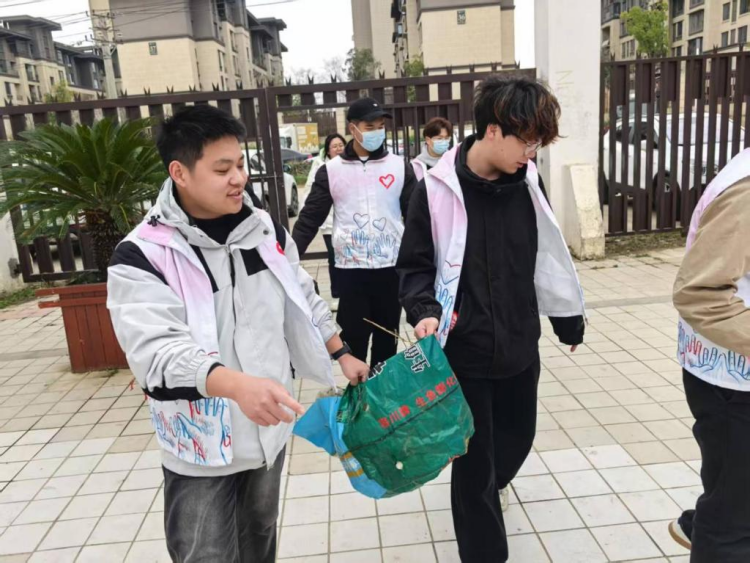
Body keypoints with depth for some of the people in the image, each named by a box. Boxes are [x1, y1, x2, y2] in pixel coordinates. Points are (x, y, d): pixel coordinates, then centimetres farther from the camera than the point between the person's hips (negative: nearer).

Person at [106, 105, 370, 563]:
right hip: (202, 448, -4)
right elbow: (156, 351, -30)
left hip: (270, 427, 5)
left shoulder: (266, 229, -2)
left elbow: (304, 300, 11)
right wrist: (236, 384, -45)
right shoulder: (142, 257, -18)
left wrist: (341, 355, 12)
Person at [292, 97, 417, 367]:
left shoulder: (400, 167, 2)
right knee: (353, 337, 8)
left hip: (391, 267, 1)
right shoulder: (331, 171, 0)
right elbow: (309, 219, -1)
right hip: (350, 268, -1)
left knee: (387, 338, 14)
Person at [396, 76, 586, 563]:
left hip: (520, 346, 5)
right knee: (474, 457, 8)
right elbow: (415, 265, -5)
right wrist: (425, 312, -23)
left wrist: (568, 320, 17)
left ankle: (483, 491, 56)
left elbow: (548, 258, 9)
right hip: (465, 351, -5)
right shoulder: (438, 189, -13)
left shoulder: (527, 181, -1)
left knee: (517, 436, 22)